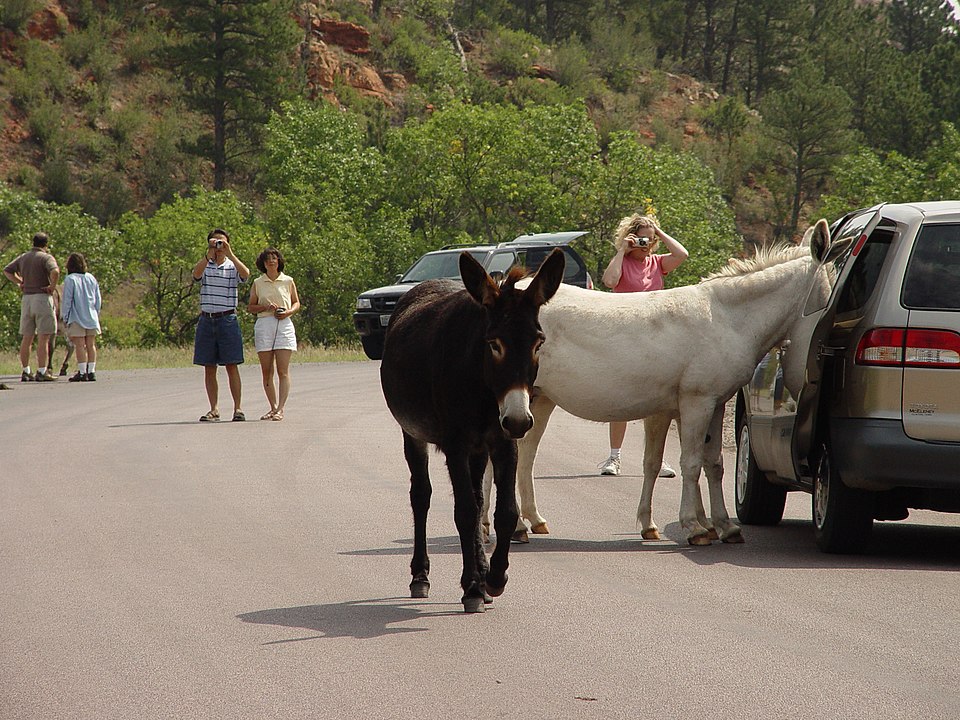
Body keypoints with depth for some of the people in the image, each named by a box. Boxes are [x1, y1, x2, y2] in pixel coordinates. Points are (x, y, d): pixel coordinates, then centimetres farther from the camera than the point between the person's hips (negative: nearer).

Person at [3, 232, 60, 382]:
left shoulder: (23, 258, 13)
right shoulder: (46, 257, -8)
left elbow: (7, 271, 22)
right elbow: (55, 271, -27)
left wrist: (19, 282, 17)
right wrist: (52, 286, -13)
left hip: (26, 298, 6)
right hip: (42, 298, -6)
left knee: (27, 338, 10)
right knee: (43, 338, -6)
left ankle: (25, 372, 11)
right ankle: (41, 372, -11)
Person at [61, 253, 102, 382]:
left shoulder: (70, 279, -8)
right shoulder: (91, 278, 8)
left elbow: (66, 300, -8)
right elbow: (98, 300, 13)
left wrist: (64, 317, 0)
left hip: (77, 318, -5)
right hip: (92, 318, 5)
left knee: (80, 345, -4)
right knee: (91, 345, 7)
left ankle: (82, 372, -6)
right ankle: (91, 371, 7)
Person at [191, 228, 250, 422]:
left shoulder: (232, 266, 5)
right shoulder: (205, 266, 8)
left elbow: (245, 274, -17)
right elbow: (196, 273, -15)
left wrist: (229, 253, -22)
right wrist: (209, 253, -25)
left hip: (227, 319, -2)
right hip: (206, 320, 2)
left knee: (231, 366, -4)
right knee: (209, 368, 3)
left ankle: (237, 408, 0)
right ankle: (214, 409, 9)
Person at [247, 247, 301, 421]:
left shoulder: (288, 281, 7)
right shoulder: (258, 283, 9)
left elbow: (296, 303, 15)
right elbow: (250, 306, 12)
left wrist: (288, 311, -6)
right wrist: (266, 307, -6)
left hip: (284, 324, -2)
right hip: (264, 325, 2)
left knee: (283, 371, -9)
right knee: (266, 371, 2)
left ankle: (280, 408, -11)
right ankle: (273, 407, 11)